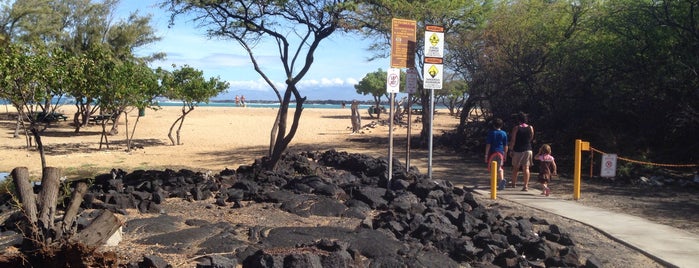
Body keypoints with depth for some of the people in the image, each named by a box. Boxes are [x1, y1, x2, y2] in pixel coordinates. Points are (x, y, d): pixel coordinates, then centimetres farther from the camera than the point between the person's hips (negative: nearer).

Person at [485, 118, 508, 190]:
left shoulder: (491, 133, -5)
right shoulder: (504, 133, 4)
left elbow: (488, 145, -8)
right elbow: (505, 146, 6)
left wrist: (486, 155, -5)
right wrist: (505, 155, 16)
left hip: (492, 152, -2)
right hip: (501, 152, 3)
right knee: (499, 167, 12)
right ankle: (502, 179, -13)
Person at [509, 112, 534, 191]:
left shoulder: (516, 128, -9)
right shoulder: (530, 128, 1)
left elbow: (513, 140, -11)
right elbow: (531, 138, 14)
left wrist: (511, 150, -4)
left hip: (518, 150, -2)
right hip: (528, 149, 2)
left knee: (515, 168, 14)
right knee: (526, 168, 0)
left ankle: (514, 183, 25)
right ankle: (526, 186, -7)